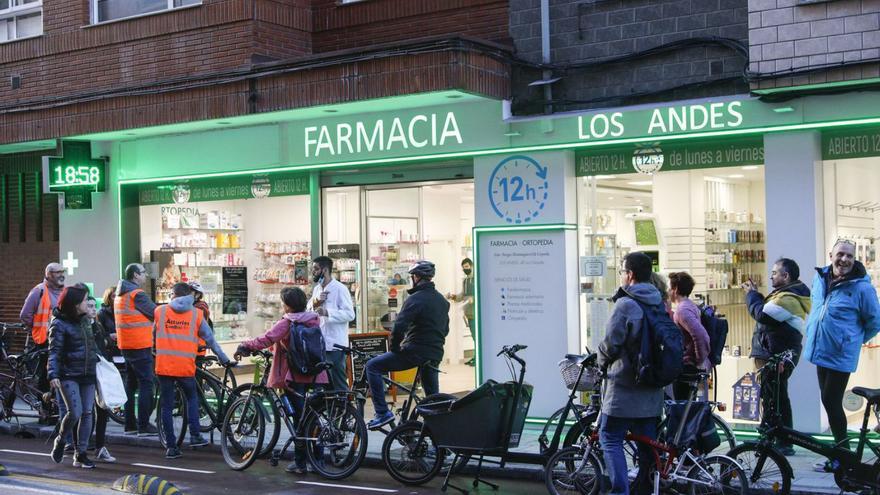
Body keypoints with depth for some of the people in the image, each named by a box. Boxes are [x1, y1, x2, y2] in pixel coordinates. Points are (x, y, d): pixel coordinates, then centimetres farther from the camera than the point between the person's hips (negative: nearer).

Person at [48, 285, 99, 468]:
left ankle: (80, 454, 11)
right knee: (75, 412, -15)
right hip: (69, 375, -6)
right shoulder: (59, 324, -8)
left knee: (87, 414, 3)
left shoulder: (85, 320, 12)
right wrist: (53, 374, -24)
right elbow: (54, 351, -13)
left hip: (88, 374, 7)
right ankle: (60, 442, 12)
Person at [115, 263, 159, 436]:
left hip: (125, 345, 10)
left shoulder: (120, 294, 15)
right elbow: (156, 313, -13)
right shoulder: (137, 294, -15)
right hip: (140, 345, -10)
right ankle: (144, 426, -6)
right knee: (146, 384, -6)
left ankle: (129, 425, 17)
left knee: (131, 383, 14)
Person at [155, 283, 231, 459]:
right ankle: (195, 435, 11)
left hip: (164, 366, 0)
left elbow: (152, 334, 15)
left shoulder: (159, 311, 4)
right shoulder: (196, 314, 3)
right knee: (192, 398, 22)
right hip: (186, 367, 0)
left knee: (166, 406, 7)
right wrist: (224, 359, 20)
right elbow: (210, 339, 9)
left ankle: (171, 446, 7)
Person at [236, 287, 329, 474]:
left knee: (300, 418, 1)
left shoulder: (286, 323, -9)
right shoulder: (314, 320, 9)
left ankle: (300, 462, 5)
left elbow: (267, 339, -19)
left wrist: (245, 346, -9)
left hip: (295, 376, -5)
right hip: (315, 376, 5)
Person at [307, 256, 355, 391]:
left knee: (339, 385, -5)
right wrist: (315, 302, -8)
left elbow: (350, 314, -17)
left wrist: (327, 312, -26)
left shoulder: (340, 289, -9)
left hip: (334, 345, -8)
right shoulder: (317, 289, 15)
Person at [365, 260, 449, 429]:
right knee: (433, 397, 17)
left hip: (414, 352, -8)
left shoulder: (416, 299, -13)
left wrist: (395, 348, -8)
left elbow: (399, 327, -21)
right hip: (435, 355, 8)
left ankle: (383, 413, -6)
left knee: (373, 366, 0)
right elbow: (445, 329, 21)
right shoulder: (442, 300, 13)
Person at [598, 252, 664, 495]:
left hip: (624, 386, -7)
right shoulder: (659, 305, 9)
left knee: (610, 438, 0)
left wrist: (601, 362, 6)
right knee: (648, 443, 13)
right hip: (653, 391, 7)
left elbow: (611, 344, -14)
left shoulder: (625, 304, -15)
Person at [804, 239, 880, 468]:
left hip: (841, 356, -7)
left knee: (831, 402, -6)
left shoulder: (862, 287, -14)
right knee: (829, 402, 13)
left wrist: (854, 340, 2)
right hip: (820, 352, 7)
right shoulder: (820, 277, 4)